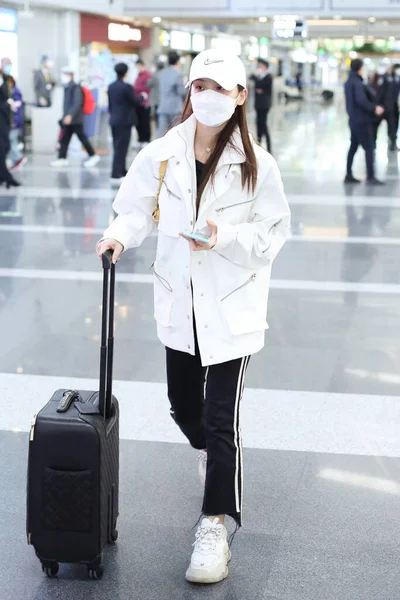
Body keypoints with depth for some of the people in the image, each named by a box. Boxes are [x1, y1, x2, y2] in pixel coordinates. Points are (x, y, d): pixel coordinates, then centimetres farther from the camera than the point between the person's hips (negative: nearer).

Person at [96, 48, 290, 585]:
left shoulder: (256, 164, -11)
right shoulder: (162, 155, -6)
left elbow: (274, 232, -5)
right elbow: (136, 210, 2)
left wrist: (224, 236, -21)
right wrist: (120, 236, -18)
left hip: (232, 305, -3)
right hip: (179, 300, 4)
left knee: (221, 418, -5)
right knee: (184, 406, 19)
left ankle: (215, 527, 7)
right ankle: (210, 453, 54)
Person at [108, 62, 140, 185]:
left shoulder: (111, 87, 7)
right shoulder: (127, 87, -16)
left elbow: (109, 104, 13)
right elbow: (135, 102, -10)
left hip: (114, 120, 8)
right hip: (125, 121, -8)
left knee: (118, 148, 15)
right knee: (121, 148, -4)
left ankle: (122, 172, 24)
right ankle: (116, 175, -5)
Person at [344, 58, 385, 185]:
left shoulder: (348, 83, 12)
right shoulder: (357, 83, -17)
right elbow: (361, 100, -27)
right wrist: (374, 108, -19)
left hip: (353, 120, 9)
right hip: (362, 121, -9)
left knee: (353, 147, 13)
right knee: (369, 147, -6)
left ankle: (349, 175, 16)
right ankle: (370, 177, -7)